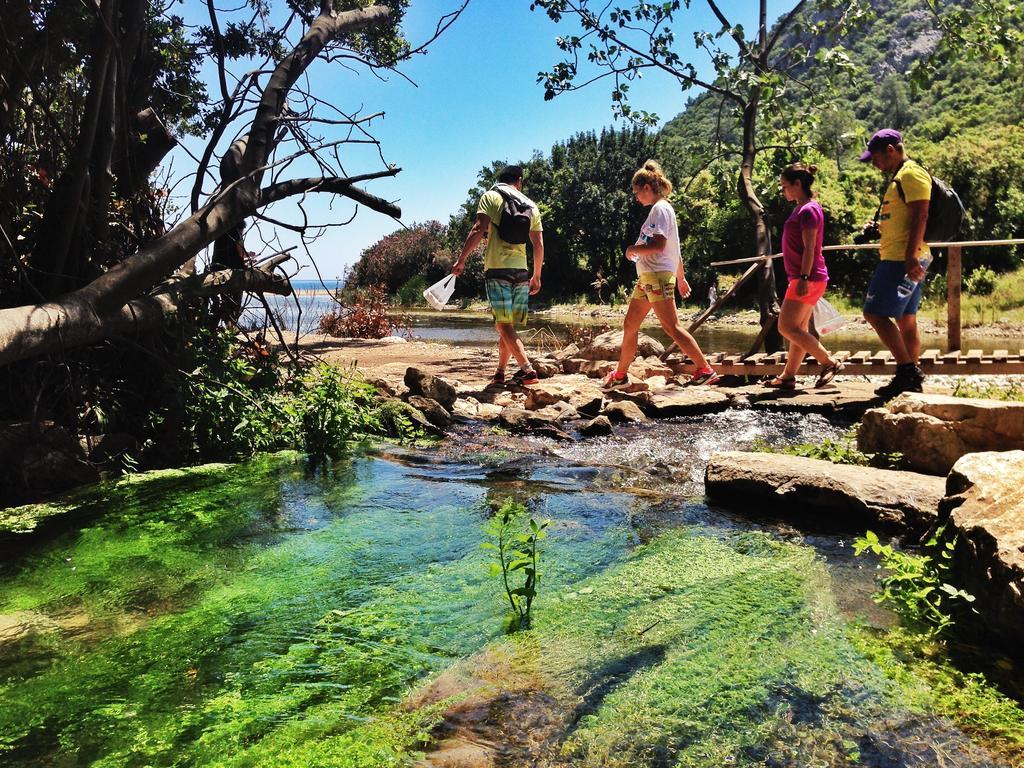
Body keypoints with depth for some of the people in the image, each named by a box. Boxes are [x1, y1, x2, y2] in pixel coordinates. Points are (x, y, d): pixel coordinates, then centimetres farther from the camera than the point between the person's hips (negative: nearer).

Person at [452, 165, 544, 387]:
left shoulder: (491, 197, 4)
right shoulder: (531, 206, 15)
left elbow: (479, 229, -10)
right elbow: (539, 245, 12)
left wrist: (461, 259, -9)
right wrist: (536, 276, 20)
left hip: (497, 269, -4)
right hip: (521, 271, 4)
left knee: (504, 326, -7)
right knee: (508, 327, 11)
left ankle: (527, 370, -19)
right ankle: (499, 374, 16)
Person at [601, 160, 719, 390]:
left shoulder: (660, 208, -11)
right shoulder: (661, 209, 20)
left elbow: (658, 245, -23)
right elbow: (674, 249, 23)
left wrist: (633, 249, -8)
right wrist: (680, 278, 26)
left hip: (658, 276, -10)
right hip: (647, 277, 10)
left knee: (672, 327, -12)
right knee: (630, 325, 11)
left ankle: (706, 370, -9)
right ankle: (620, 375, 20)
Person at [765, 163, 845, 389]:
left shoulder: (808, 210, -13)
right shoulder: (802, 208, 17)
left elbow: (809, 248, -20)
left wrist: (803, 278, -24)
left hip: (808, 279, -10)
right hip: (806, 279, 10)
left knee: (787, 327, -10)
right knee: (798, 329, 11)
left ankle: (829, 363, -6)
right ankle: (788, 377, 16)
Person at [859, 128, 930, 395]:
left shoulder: (911, 174, -10)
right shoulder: (899, 177, 22)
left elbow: (920, 217, -20)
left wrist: (910, 258, -26)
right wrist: (880, 229, 15)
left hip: (901, 259, -11)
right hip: (902, 259, 11)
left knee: (876, 313, -13)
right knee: (906, 321, 10)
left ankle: (908, 370, -11)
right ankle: (911, 379, 14)